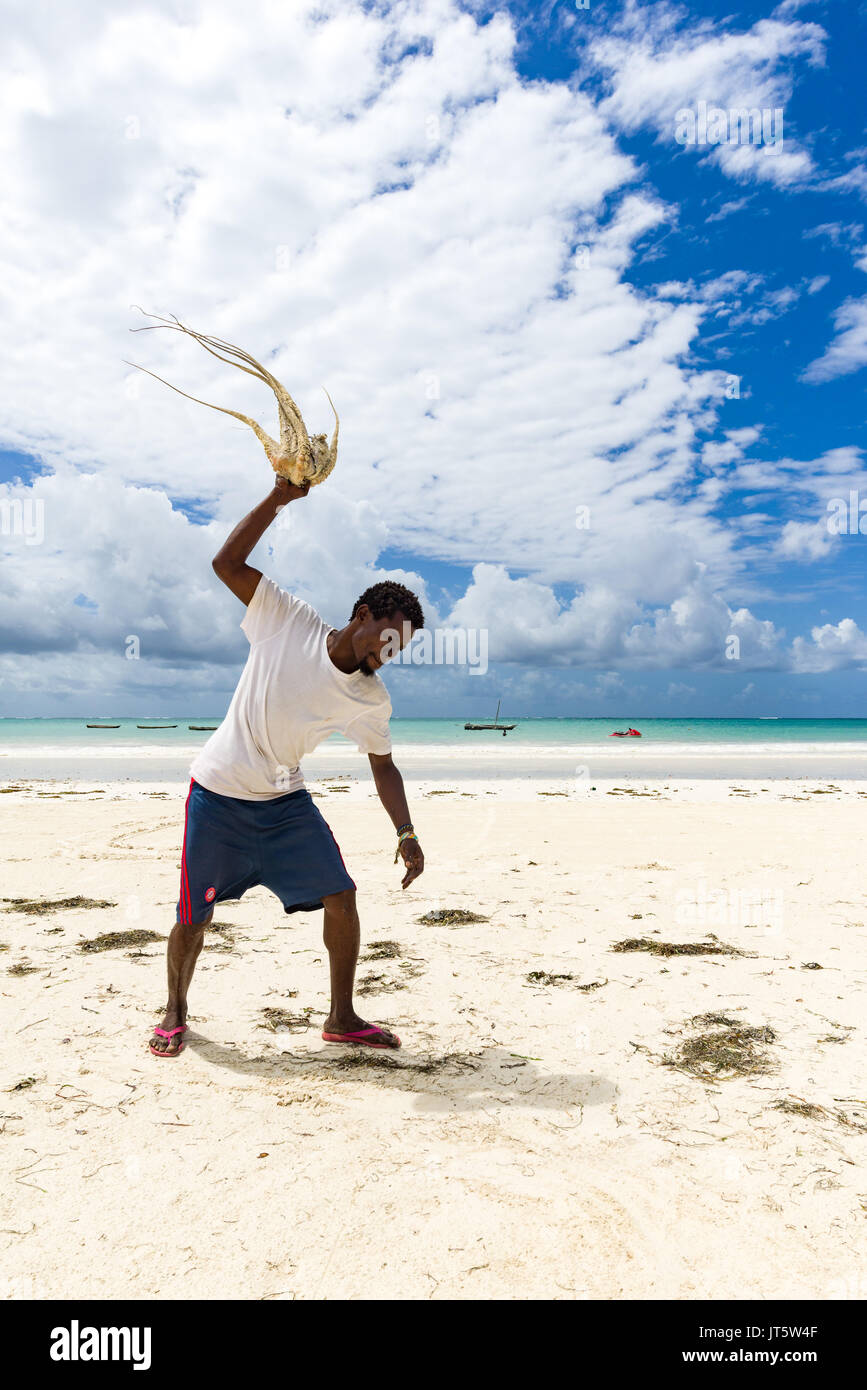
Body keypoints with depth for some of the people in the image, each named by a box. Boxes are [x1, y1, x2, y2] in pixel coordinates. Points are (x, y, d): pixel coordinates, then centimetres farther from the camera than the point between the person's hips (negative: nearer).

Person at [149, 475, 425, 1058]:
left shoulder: (372, 700, -4)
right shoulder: (290, 620, -12)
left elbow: (384, 766, 6)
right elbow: (227, 562, -16)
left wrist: (406, 833, -3)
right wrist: (279, 497, -23)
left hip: (287, 801, 3)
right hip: (219, 795, -3)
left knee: (341, 896, -4)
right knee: (195, 918, 3)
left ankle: (342, 1016, 15)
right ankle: (175, 1014, 31)